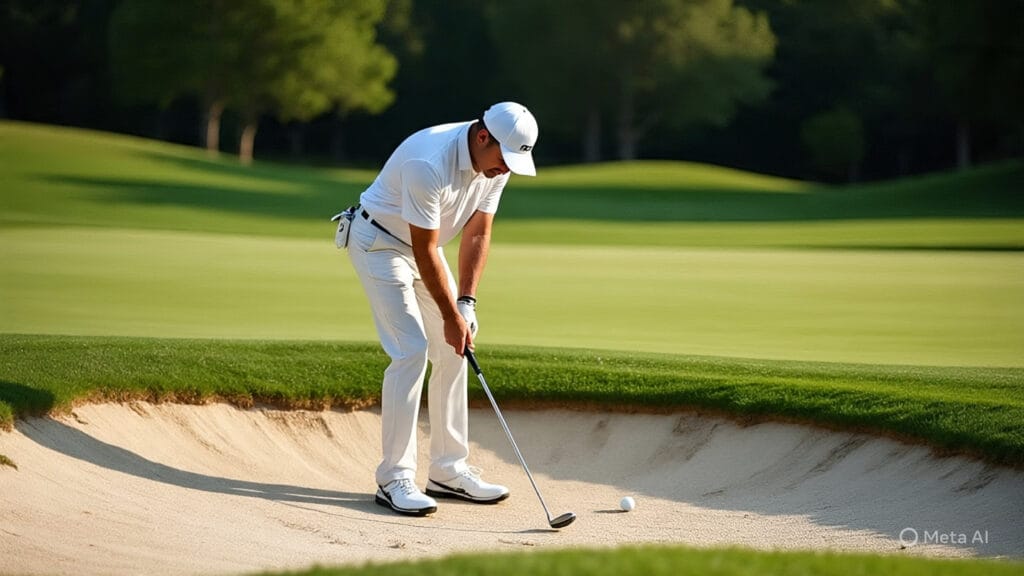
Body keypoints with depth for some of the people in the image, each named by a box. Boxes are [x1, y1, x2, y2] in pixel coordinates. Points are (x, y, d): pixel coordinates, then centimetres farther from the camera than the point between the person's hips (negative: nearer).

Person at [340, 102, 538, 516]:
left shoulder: (497, 162, -10)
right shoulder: (430, 164, -35)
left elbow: (477, 233, -2)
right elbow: (424, 249, -27)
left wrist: (466, 302, -10)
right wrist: (451, 315, -20)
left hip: (422, 246, 8)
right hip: (379, 243, -8)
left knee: (453, 351, 4)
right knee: (411, 350, -17)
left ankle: (449, 470, 12)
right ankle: (394, 478, -13)